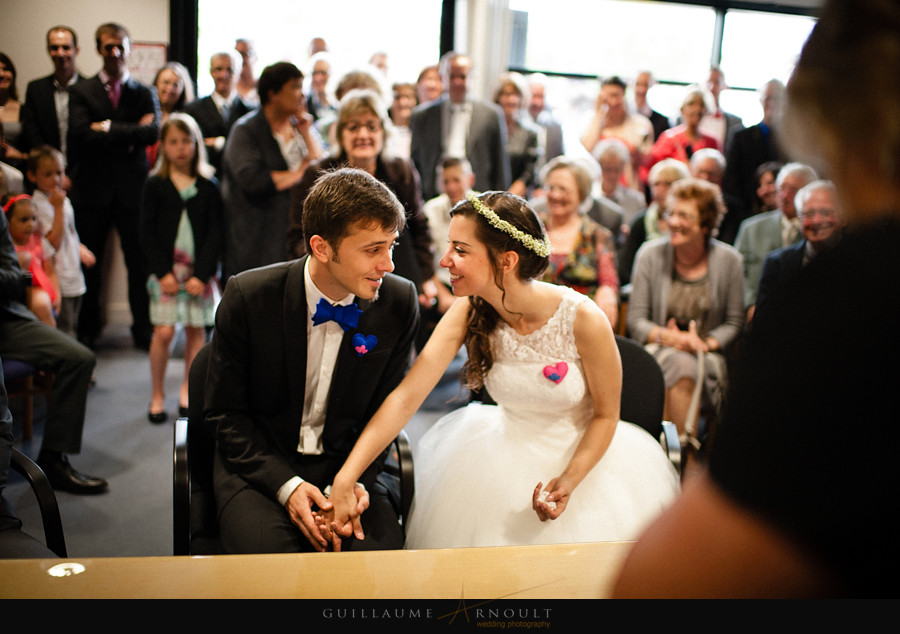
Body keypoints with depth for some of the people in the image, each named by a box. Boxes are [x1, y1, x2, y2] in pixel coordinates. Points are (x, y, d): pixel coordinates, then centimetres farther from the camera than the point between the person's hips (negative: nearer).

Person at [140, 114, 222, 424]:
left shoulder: (209, 187, 2)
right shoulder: (155, 185, 2)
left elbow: (215, 233, -1)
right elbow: (147, 233, 0)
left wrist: (202, 274, -9)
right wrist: (163, 272, -9)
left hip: (200, 271, 1)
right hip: (165, 269, -1)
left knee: (196, 329, 5)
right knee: (164, 331, -5)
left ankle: (188, 390, 21)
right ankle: (157, 395, 9)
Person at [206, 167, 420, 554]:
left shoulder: (399, 302, -6)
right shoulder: (247, 297, -13)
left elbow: (385, 411, 5)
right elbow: (225, 413, -4)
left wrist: (357, 480, -12)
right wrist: (286, 486, -17)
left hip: (348, 467, 2)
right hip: (260, 468, -2)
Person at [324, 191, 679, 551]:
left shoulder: (583, 319, -26)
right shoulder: (468, 313, -15)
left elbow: (605, 415, -11)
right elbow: (406, 396, -22)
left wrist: (569, 482, -26)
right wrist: (345, 480, -30)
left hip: (586, 455, -2)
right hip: (508, 451, 3)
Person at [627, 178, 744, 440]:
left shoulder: (728, 259, 1)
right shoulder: (650, 254, 0)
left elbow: (734, 322, 6)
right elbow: (635, 322, 1)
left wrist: (706, 344, -13)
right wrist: (668, 337, -17)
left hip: (707, 357, 0)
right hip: (657, 352, 0)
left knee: (684, 368, -33)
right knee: (678, 362, -34)